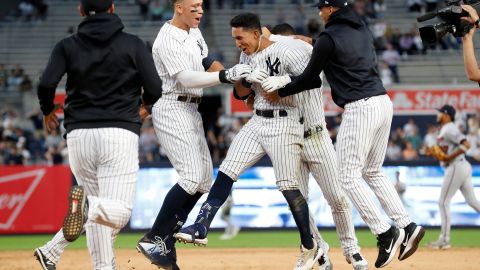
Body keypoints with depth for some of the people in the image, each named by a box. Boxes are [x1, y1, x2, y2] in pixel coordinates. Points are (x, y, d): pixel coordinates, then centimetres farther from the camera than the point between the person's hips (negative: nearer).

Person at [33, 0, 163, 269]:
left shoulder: (68, 46, 7)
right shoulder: (133, 45, 4)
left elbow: (46, 84, -7)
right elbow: (154, 89, -1)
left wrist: (48, 110, 14)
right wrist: (144, 106, 22)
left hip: (79, 134, 3)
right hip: (120, 133, -3)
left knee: (98, 209, 17)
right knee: (118, 210, -9)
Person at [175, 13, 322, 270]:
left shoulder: (285, 53, -14)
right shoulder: (246, 56, 10)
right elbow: (241, 94, 13)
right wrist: (243, 78, -8)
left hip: (284, 125, -7)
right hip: (257, 123, 7)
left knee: (288, 187, -6)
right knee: (225, 174, -3)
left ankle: (310, 247, 7)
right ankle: (201, 229, -6)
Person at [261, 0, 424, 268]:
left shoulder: (329, 38, -8)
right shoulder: (363, 30, 14)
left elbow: (311, 79, -2)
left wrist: (281, 92, 12)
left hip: (360, 109, -8)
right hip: (384, 103, 8)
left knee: (349, 176, -1)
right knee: (373, 171, 18)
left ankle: (386, 233, -8)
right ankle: (407, 226, 8)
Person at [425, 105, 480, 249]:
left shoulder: (449, 129, -12)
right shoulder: (444, 131, 19)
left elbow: (466, 145, -23)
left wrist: (448, 157, -22)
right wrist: (432, 152, 8)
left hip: (456, 167, -10)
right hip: (463, 167, 10)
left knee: (443, 202, -6)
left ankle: (444, 240, -4)